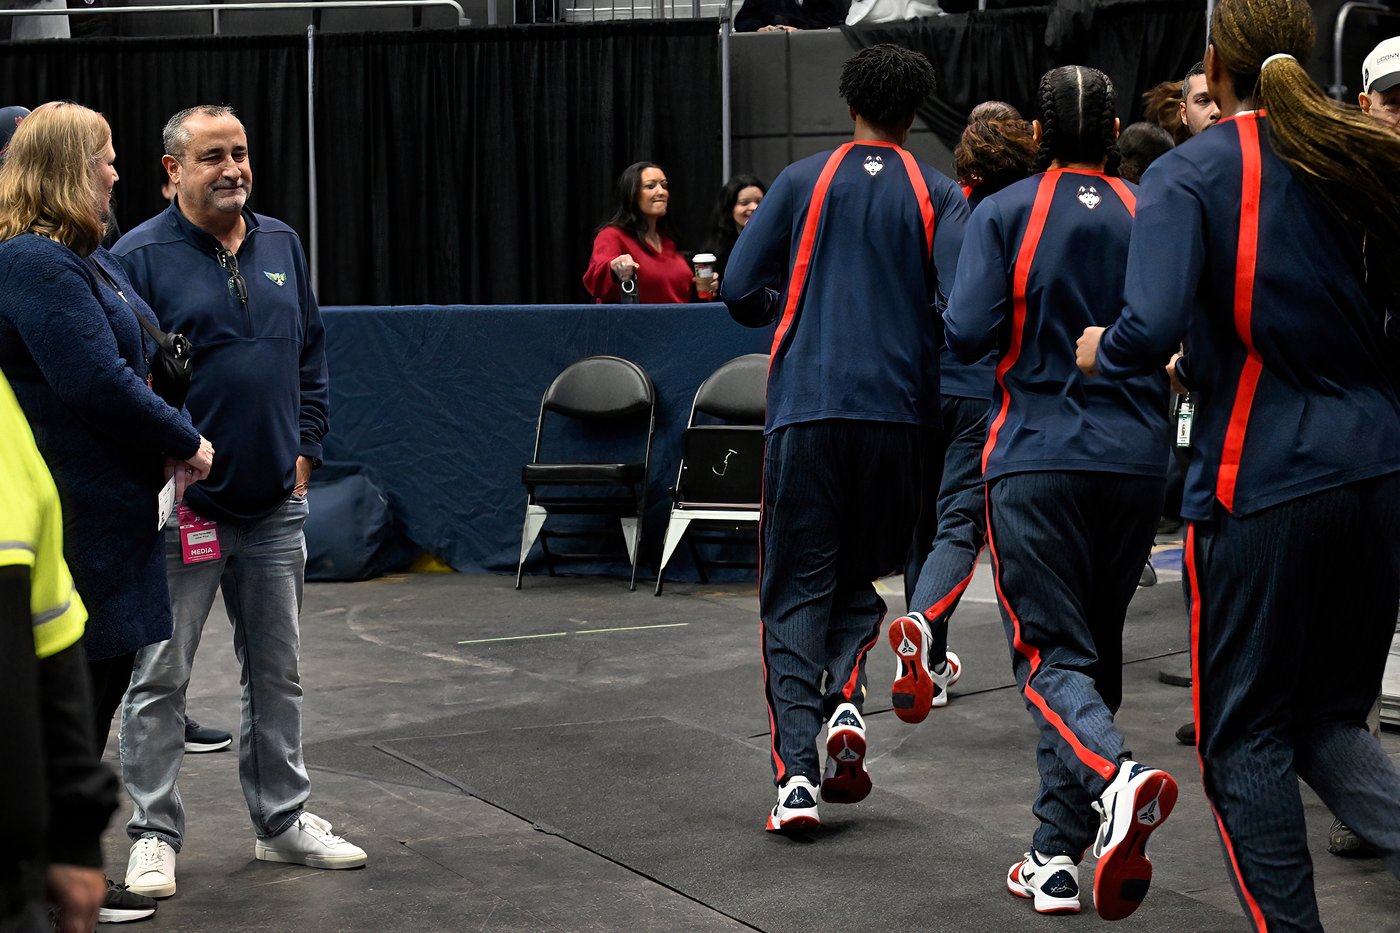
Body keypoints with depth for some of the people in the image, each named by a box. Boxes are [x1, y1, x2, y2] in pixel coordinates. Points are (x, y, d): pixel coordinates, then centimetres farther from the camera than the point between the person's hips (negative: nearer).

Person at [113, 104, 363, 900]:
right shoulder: (141, 258, -9)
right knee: (160, 678, 2)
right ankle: (155, 834, 11)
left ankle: (284, 819, 25)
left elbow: (312, 354, 16)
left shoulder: (283, 246, 8)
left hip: (276, 506, 5)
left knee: (277, 671, 13)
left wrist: (304, 450, 10)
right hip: (182, 508, -5)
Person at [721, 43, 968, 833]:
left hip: (805, 406, 0)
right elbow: (962, 304, -10)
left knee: (797, 590, 3)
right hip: (898, 411, 1)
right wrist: (939, 381, 8)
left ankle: (796, 771, -10)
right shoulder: (939, 197, 3)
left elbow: (742, 292, 2)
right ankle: (847, 701, -7)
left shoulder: (804, 182, 5)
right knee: (862, 574, 19)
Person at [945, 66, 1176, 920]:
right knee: (1096, 647, 14)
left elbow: (969, 333, -10)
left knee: (1052, 656, -3)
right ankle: (1058, 855, 15)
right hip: (1136, 459, 3)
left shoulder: (1005, 214, -2)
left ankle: (1115, 776, -34)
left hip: (1038, 457, -3)